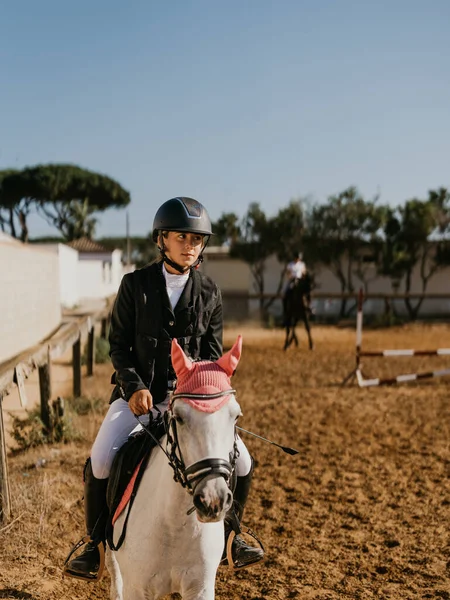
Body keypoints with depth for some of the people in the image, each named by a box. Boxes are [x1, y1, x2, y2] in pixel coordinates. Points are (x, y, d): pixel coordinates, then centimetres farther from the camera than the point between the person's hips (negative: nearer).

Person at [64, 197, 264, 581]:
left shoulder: (210, 293, 2)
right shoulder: (135, 284, -3)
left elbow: (213, 351, 5)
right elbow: (118, 344, -1)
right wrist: (135, 387, -15)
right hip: (138, 393, -2)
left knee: (241, 462, -6)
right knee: (101, 462, -20)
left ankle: (227, 533, 22)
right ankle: (96, 543, 5)